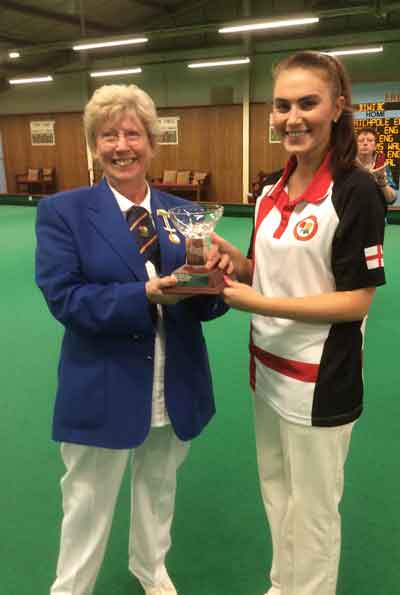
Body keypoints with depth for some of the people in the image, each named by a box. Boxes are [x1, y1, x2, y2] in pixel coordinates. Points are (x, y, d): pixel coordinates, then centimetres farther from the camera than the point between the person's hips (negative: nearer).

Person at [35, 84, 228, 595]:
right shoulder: (62, 211, -8)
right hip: (102, 391, -4)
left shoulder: (181, 211, 2)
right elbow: (63, 299, -18)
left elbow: (205, 302, -1)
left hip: (175, 388, 4)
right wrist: (146, 294, -28)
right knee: (88, 506, 15)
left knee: (159, 489, 26)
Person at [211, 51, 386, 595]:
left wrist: (256, 302, -22)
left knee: (311, 511, 13)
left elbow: (356, 301, -18)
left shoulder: (356, 190, -17)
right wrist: (233, 258, -9)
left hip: (320, 380, -7)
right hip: (267, 367, 7)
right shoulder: (273, 188, 4)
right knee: (276, 495, 23)